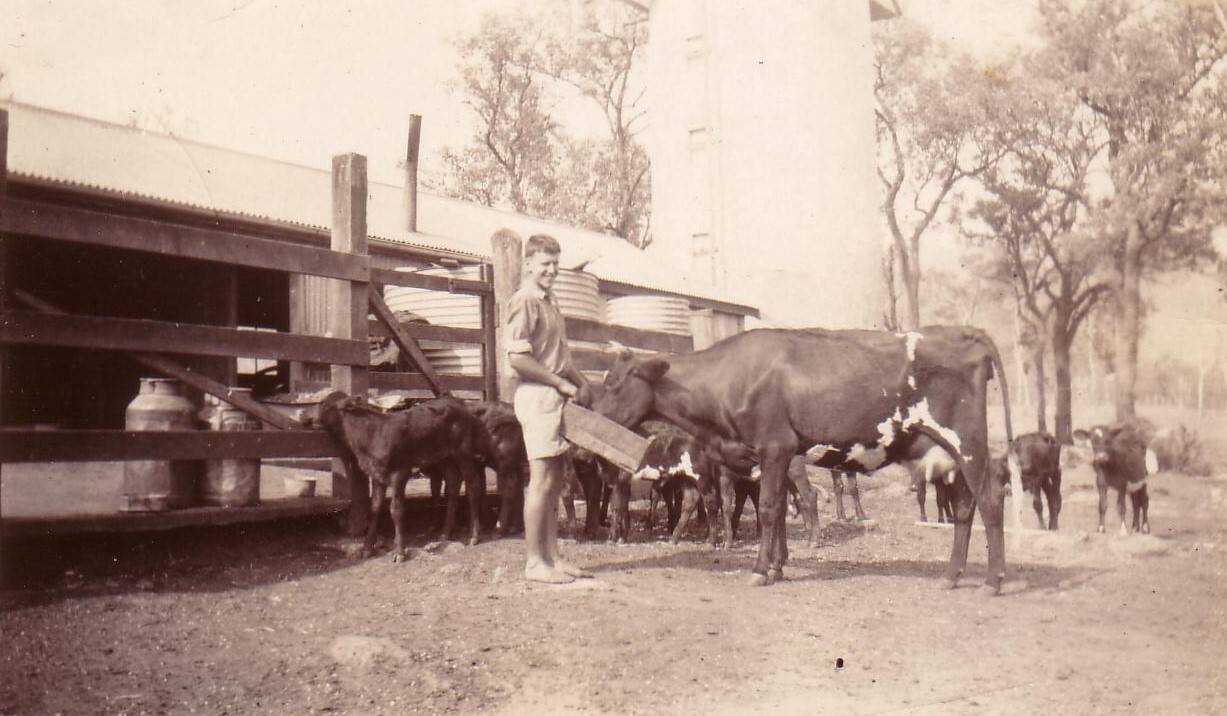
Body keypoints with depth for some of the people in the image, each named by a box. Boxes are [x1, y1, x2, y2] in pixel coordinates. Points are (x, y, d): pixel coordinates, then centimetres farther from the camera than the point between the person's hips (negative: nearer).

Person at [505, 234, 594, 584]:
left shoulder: (548, 300, 18)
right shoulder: (525, 300, -11)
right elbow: (518, 358, -20)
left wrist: (581, 381, 11)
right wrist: (562, 384, -15)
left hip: (555, 397, 10)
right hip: (537, 395, -9)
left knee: (554, 480, 12)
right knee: (542, 479, -6)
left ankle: (551, 557, 19)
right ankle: (534, 562, 1)